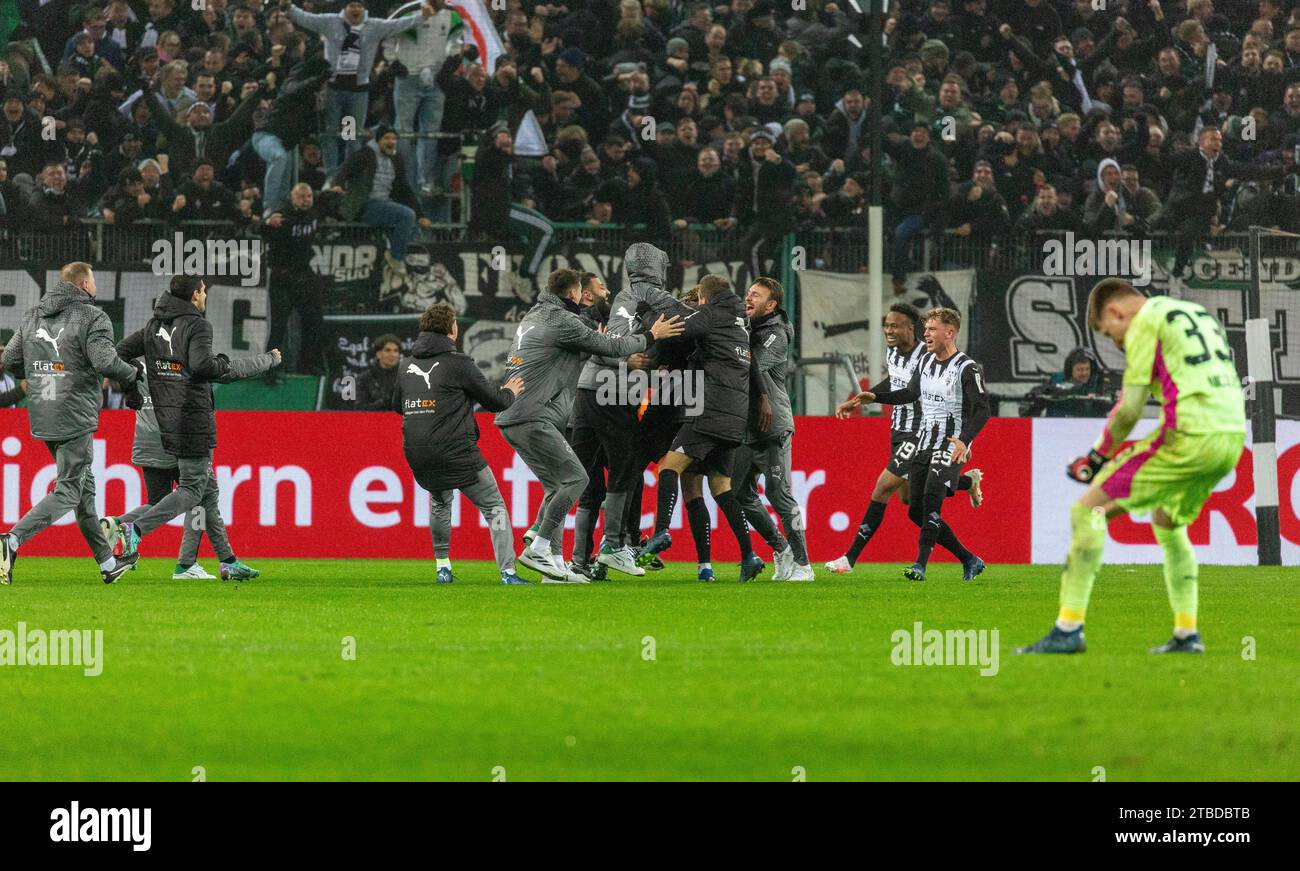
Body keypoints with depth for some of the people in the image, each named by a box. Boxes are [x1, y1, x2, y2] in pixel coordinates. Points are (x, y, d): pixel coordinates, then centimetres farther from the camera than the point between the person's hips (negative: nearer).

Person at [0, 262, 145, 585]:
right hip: (75, 418, -8)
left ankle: (108, 563, 24)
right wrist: (134, 373, -2)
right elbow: (105, 361, -20)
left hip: (41, 416, 8)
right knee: (68, 492, -6)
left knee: (85, 487, 17)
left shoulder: (32, 316, 12)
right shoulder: (93, 317, -8)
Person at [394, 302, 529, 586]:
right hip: (456, 453, -6)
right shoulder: (458, 363, -8)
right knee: (494, 507, 4)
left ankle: (442, 565, 26)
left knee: (440, 502, 31)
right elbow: (494, 401, -2)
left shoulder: (407, 365, 10)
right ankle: (508, 572, -7)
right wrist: (509, 393, 20)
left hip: (416, 454, 6)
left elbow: (396, 405, 24)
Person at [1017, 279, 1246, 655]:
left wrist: (1099, 456, 9)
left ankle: (1068, 629, -10)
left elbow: (1130, 409, -5)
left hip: (1189, 437, -8)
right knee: (1167, 520, 31)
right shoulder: (1200, 314, 26)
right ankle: (1187, 635, 24)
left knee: (1088, 510, -3)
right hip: (1233, 437, 8)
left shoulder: (1144, 322, 1)